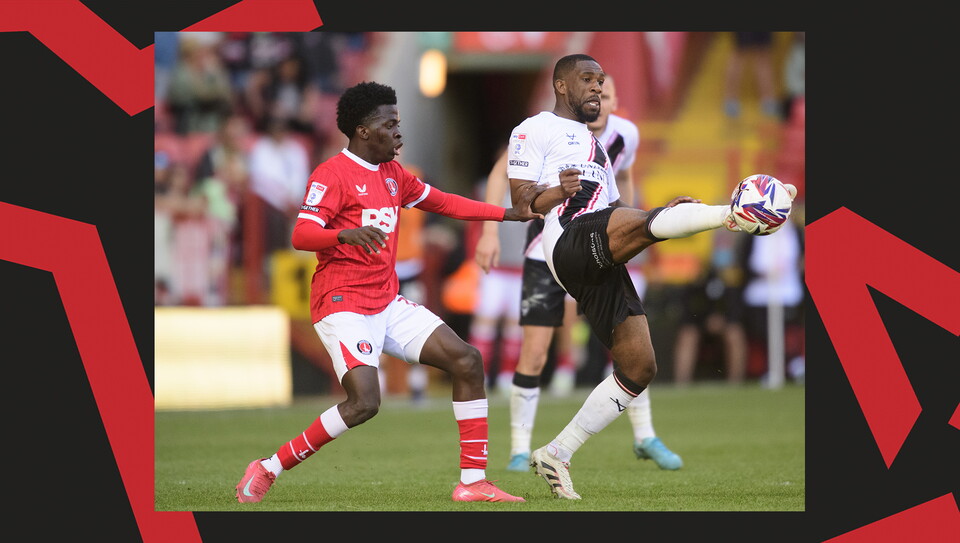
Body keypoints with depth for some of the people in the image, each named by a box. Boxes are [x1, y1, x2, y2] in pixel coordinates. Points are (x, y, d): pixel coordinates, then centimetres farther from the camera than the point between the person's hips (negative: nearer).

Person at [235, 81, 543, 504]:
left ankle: (472, 482, 0)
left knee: (466, 361, -2)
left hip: (388, 305, 9)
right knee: (364, 402, -24)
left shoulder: (393, 174, 15)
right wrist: (347, 234, -40)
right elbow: (301, 235, -20)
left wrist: (509, 214, 22)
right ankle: (267, 470, -9)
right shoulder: (332, 175, -11)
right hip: (343, 306, -9)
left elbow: (441, 202, 27)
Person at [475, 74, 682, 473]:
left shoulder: (626, 134, -8)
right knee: (534, 353, -9)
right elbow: (501, 172, -10)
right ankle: (520, 451, 3)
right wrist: (489, 232, -17)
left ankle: (645, 439, 13)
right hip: (547, 246, -3)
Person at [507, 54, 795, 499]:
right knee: (641, 224, -36)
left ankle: (555, 455, 6)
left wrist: (664, 212, 17)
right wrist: (558, 192, -22)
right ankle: (731, 213, -65)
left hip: (602, 264, 9)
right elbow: (520, 205, 0)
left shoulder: (593, 144, 36)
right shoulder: (536, 130, 10)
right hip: (569, 243, -9)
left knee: (638, 369, 1)